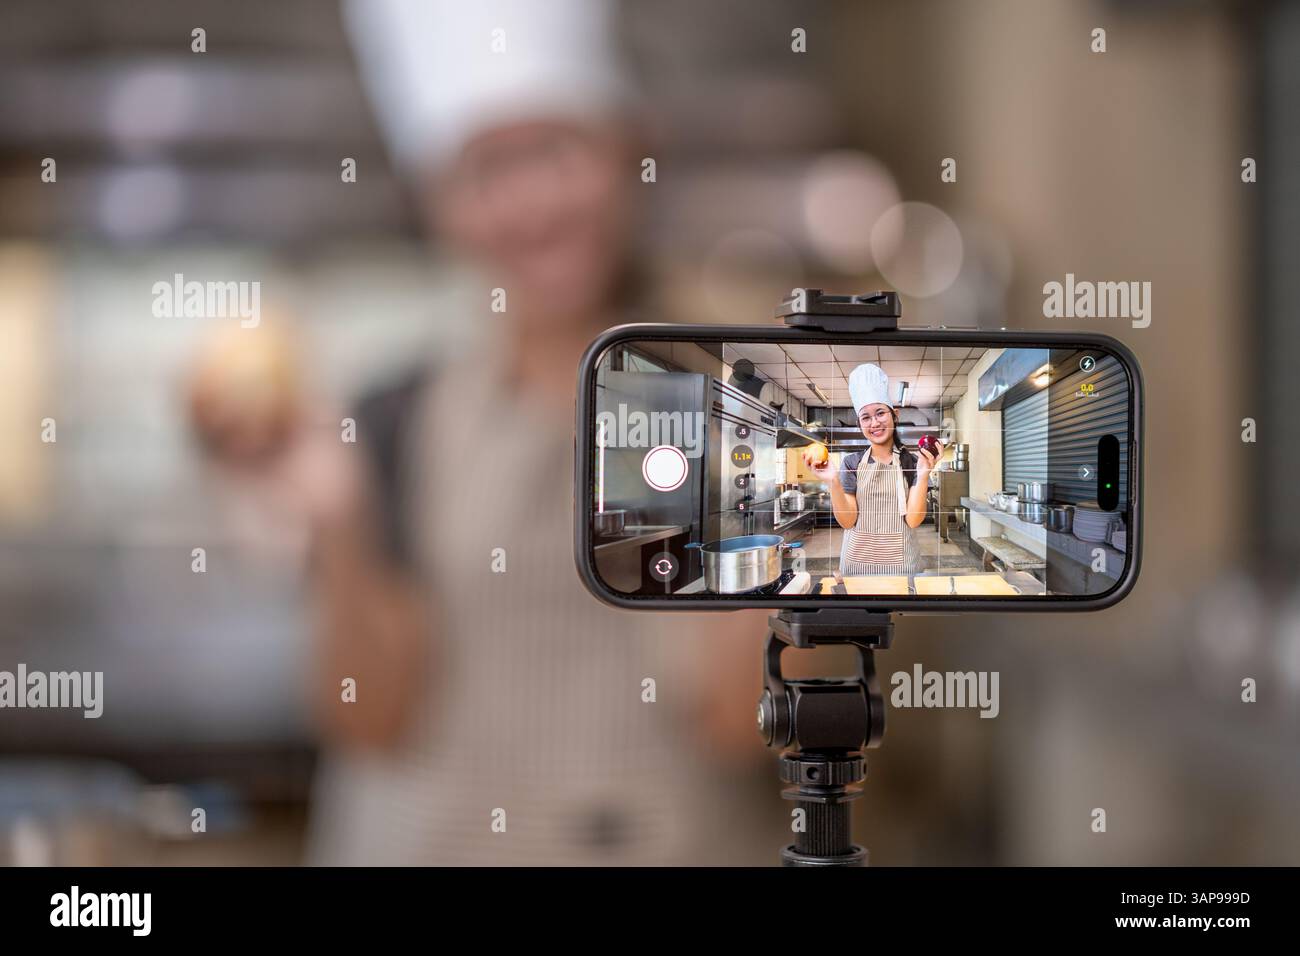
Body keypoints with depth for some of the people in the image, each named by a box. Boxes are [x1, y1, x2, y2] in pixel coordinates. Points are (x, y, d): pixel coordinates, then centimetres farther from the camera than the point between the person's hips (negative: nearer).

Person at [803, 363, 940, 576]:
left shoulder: (912, 461, -1)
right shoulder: (852, 463, 2)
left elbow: (913, 519, -10)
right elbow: (848, 521, -5)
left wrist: (923, 474, -20)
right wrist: (834, 482, -19)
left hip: (901, 564, -1)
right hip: (857, 563, 1)